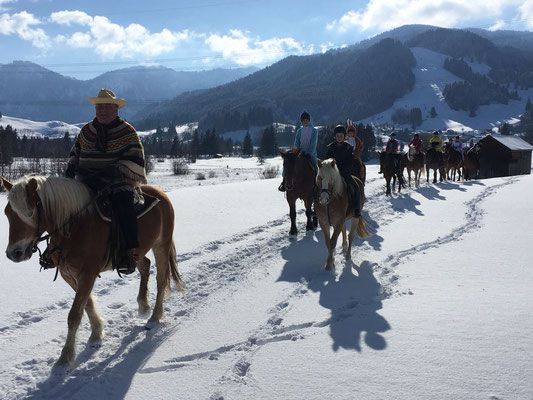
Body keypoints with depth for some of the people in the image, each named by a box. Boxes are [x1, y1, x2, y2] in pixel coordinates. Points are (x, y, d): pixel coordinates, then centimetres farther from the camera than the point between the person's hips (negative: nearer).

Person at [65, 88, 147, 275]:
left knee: (122, 202, -36)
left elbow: (134, 163, -10)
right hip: (87, 183, 5)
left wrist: (109, 174, -22)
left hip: (119, 183, -5)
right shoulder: (86, 131, 15)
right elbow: (75, 153, 28)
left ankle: (131, 252, -33)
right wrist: (71, 168, 6)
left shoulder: (127, 132, 0)